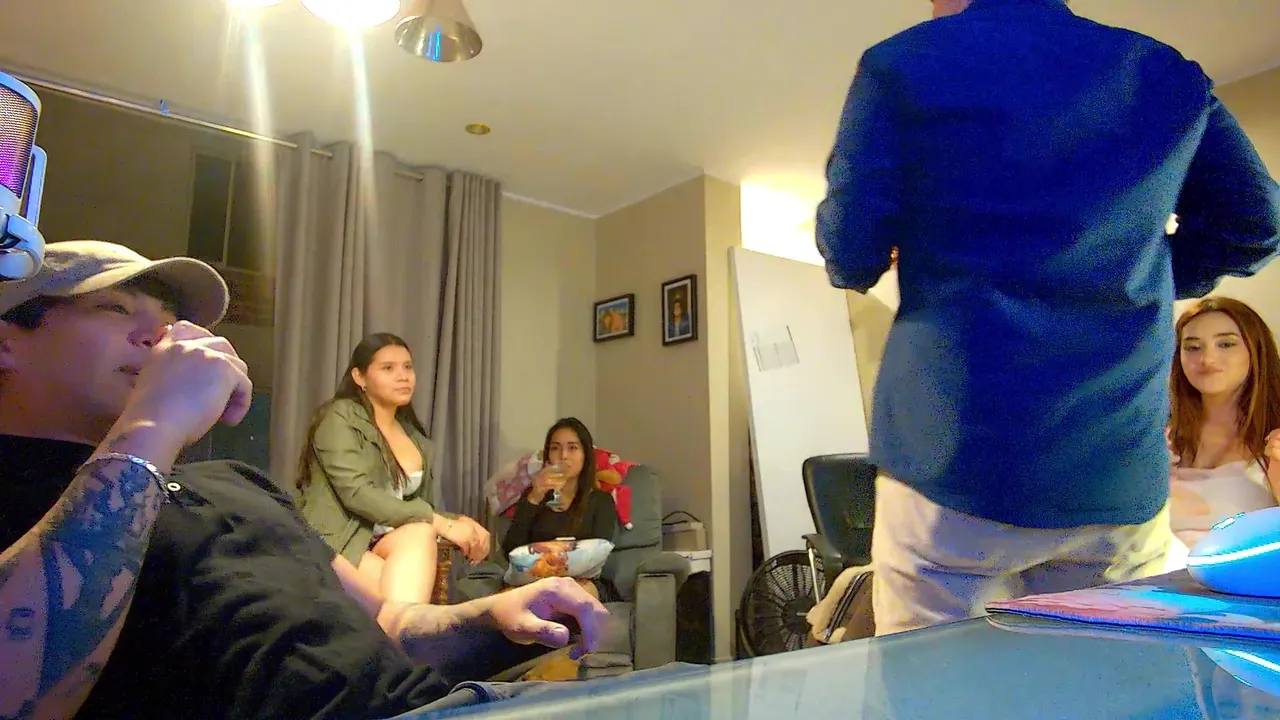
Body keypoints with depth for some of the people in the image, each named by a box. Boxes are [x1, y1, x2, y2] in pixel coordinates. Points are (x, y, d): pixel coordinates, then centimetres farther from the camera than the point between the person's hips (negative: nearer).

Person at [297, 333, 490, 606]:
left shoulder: (417, 439, 19)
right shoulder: (340, 417, -2)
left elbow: (420, 506, 14)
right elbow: (357, 494, -16)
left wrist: (459, 521, -10)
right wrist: (441, 523, -20)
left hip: (392, 544, 5)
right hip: (337, 543, -5)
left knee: (420, 536, -31)